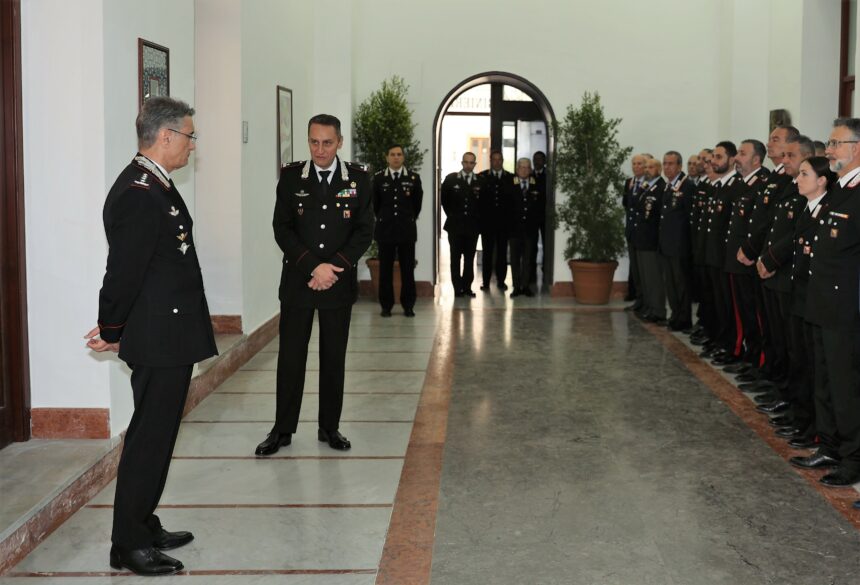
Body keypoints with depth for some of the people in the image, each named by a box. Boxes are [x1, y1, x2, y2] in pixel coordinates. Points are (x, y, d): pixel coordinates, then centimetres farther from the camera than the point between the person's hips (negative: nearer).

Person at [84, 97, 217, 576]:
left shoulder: (153, 186, 13)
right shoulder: (140, 195, -21)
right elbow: (124, 272, -20)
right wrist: (112, 332, -9)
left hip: (166, 337, 10)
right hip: (159, 339, -10)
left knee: (154, 435, 17)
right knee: (150, 438, -1)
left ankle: (145, 528, 30)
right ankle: (129, 545, 10)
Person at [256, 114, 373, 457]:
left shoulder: (357, 179, 1)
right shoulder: (291, 177, 1)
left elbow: (364, 230, 0)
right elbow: (282, 228, -3)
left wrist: (334, 267, -12)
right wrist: (313, 267, -14)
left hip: (339, 282, 1)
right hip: (297, 281, 0)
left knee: (334, 357, 8)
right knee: (290, 356, 2)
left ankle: (329, 427, 19)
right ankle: (283, 429, 13)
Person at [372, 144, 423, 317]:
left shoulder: (414, 178, 1)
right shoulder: (378, 178, 2)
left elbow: (417, 204, 11)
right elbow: (375, 204, 12)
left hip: (407, 229, 0)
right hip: (385, 229, 0)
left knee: (407, 269, 2)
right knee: (385, 269, 3)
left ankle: (408, 305, 10)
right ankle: (386, 305, 11)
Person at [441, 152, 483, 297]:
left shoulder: (480, 182, 2)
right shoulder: (451, 179, 1)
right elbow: (444, 199, 10)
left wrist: (477, 216, 6)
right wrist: (451, 214, 10)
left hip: (472, 226, 1)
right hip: (455, 225, -1)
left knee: (469, 258, 4)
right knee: (455, 258, 1)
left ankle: (467, 288, 9)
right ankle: (458, 288, 5)